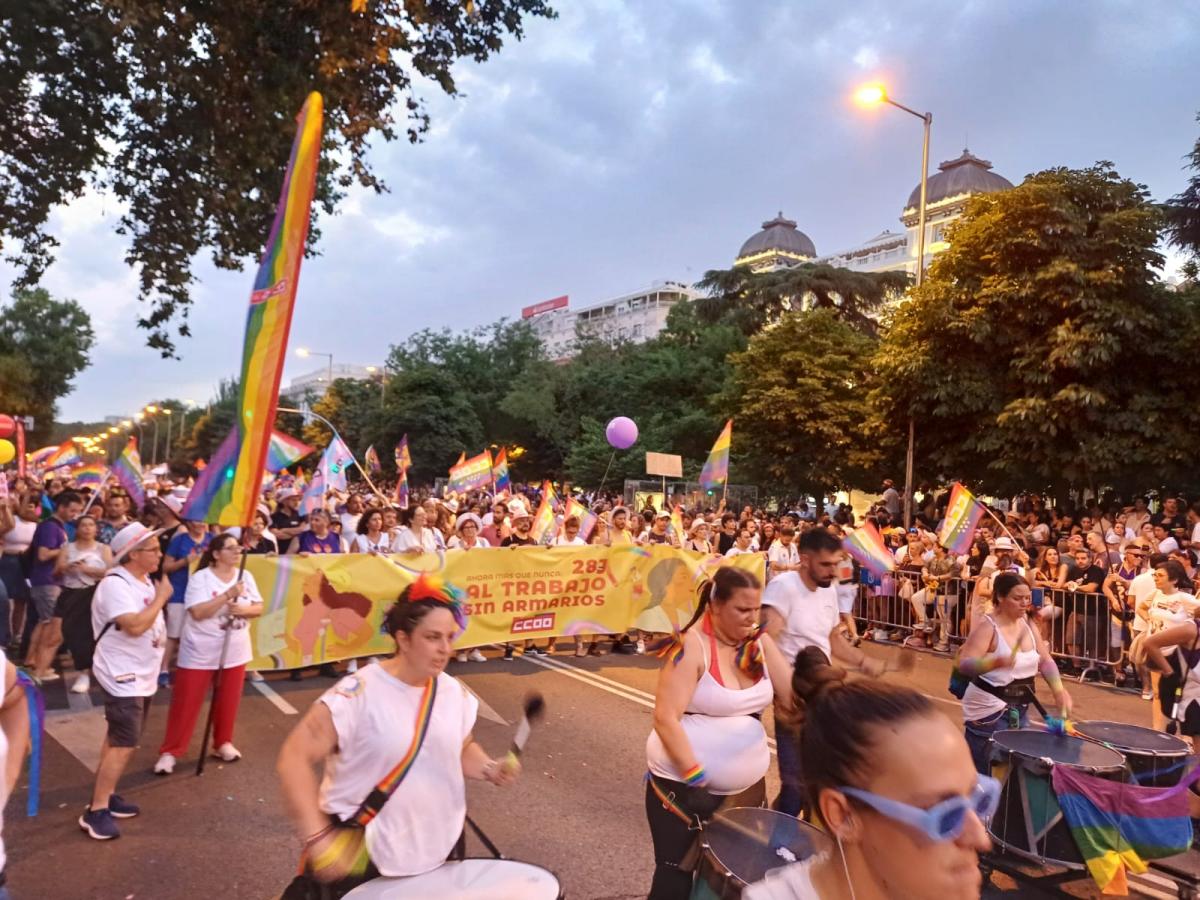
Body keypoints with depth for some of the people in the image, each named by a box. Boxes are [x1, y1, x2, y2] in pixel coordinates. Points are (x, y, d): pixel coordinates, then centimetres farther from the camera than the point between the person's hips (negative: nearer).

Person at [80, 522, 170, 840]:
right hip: (123, 677, -10)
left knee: (117, 739, 17)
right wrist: (161, 597, -23)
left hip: (142, 676, 10)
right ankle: (96, 812, -1)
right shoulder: (115, 584, -22)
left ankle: (106, 797, 28)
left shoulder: (144, 581, 7)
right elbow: (135, 626, -32)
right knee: (124, 744, -9)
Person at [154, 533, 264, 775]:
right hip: (200, 653, -5)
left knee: (228, 701, 14)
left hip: (235, 651, 5)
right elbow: (198, 612, -24)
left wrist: (242, 609, -19)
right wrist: (227, 596, -29)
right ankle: (170, 752, 15)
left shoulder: (245, 576, 1)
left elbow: (258, 608, 1)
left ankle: (223, 743, 31)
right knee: (186, 703, 3)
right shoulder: (200, 578, -14)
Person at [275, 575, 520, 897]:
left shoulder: (455, 693, -2)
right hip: (361, 851, -5)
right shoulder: (358, 693, -20)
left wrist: (490, 769, -6)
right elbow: (294, 758, -20)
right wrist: (317, 836, -28)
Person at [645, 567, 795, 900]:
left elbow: (793, 698, -2)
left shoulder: (759, 642, 1)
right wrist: (697, 778, -25)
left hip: (745, 786, 6)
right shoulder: (692, 647, -19)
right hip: (683, 783, -6)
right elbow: (665, 718, -23)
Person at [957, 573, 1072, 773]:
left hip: (1019, 708, 8)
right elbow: (964, 665, -29)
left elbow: (1045, 661, 6)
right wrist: (996, 662, -47)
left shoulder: (1027, 623, 4)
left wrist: (1059, 690, -11)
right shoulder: (987, 627, -19)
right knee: (984, 775, 0)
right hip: (988, 710, -7)